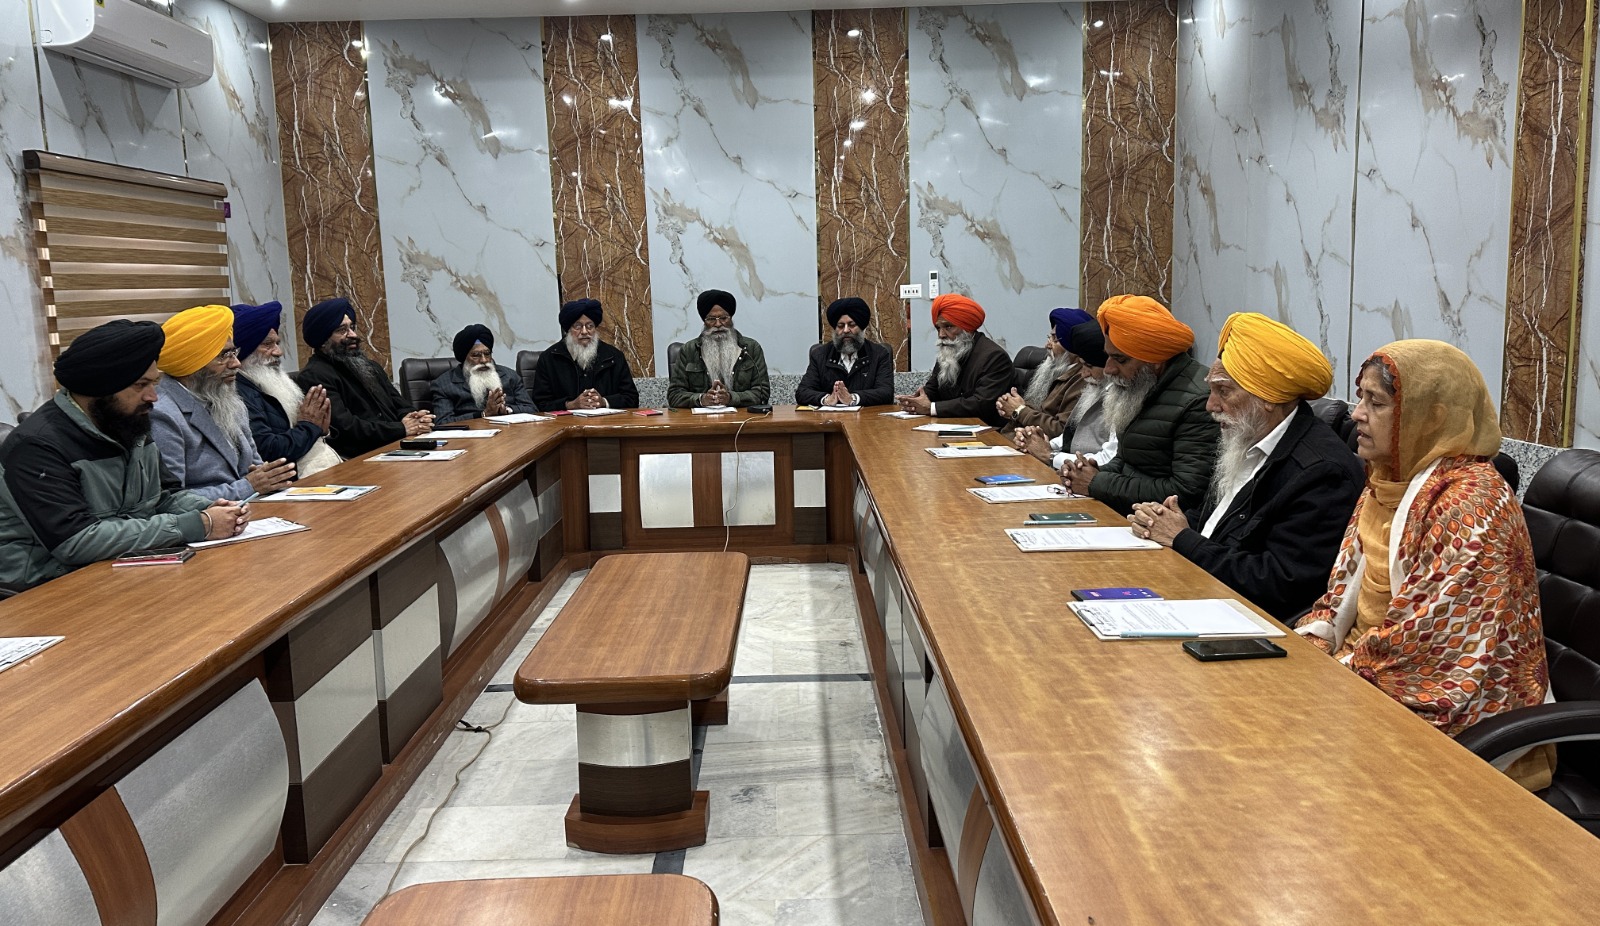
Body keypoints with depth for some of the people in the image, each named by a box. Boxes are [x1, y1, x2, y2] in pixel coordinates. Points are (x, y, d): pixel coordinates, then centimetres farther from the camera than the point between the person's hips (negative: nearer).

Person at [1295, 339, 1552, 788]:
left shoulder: (1472, 503, -20)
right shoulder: (1389, 481, 7)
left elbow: (1425, 637, -23)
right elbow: (1346, 585, 11)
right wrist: (1311, 643, -5)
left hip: (1444, 705, -7)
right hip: (1370, 668, 7)